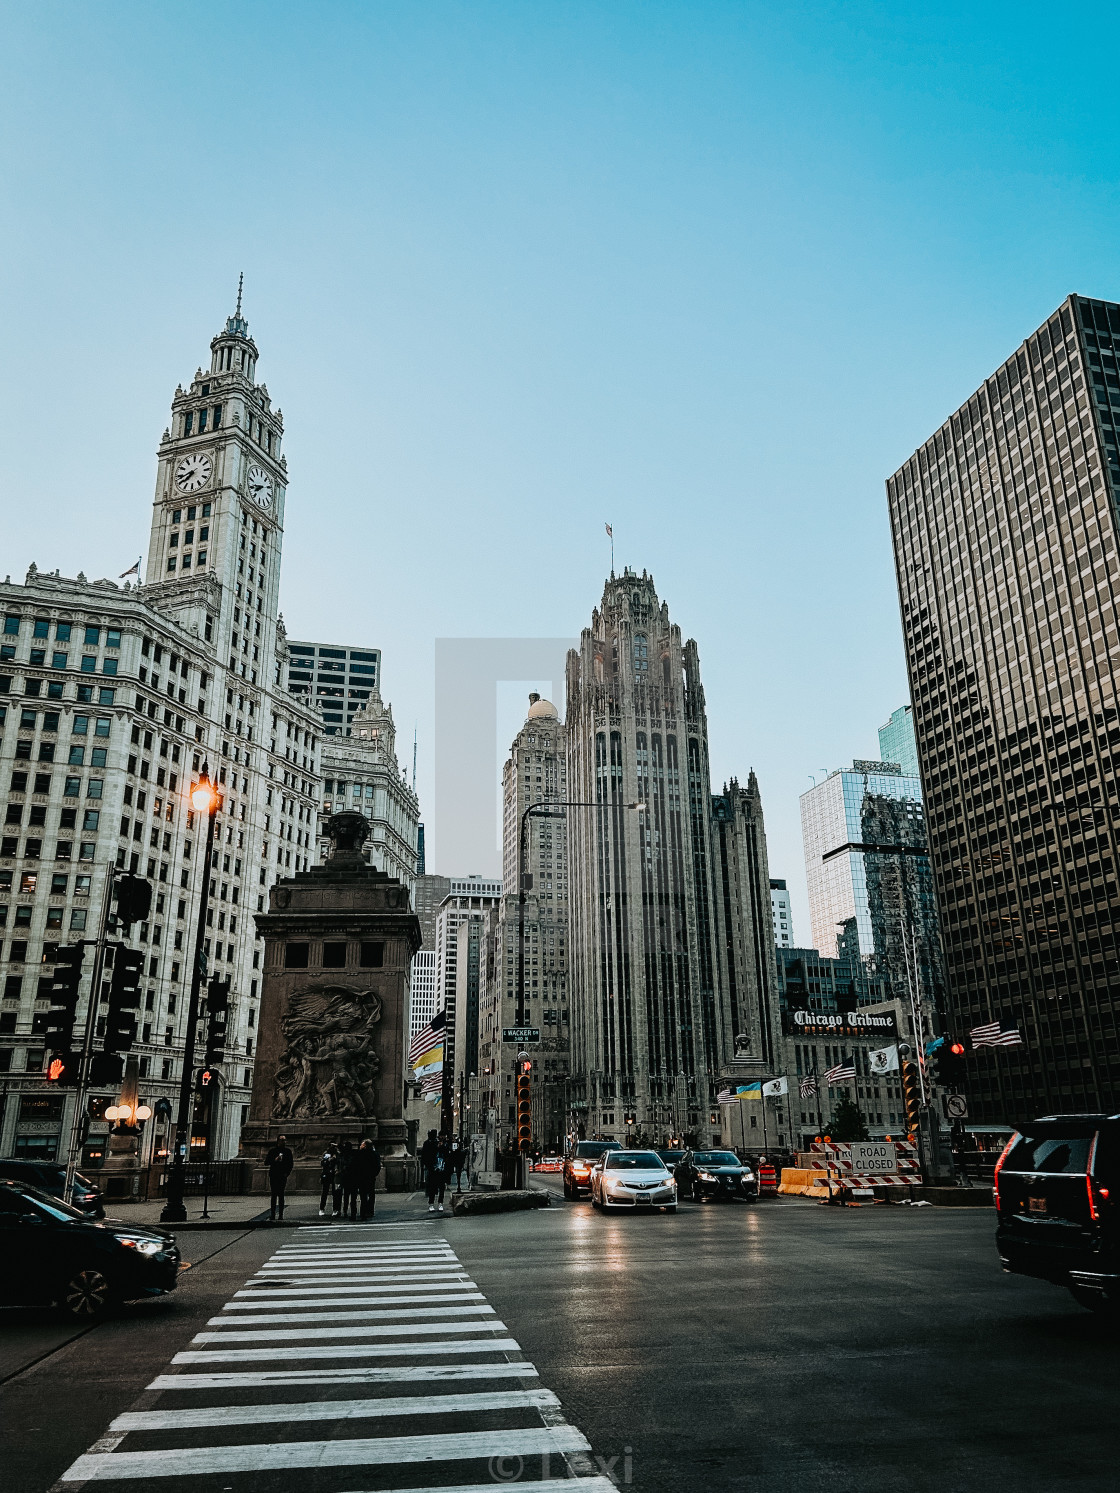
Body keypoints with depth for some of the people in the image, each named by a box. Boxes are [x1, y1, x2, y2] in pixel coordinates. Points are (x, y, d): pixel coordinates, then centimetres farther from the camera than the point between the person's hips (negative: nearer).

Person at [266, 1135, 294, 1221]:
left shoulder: (288, 1152, 7)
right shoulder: (273, 1151, 1)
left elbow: (291, 1164, 12)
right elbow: (266, 1162, -1)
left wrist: (287, 1173, 1)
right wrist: (275, 1160, -16)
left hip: (283, 1176, 2)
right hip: (273, 1176, -2)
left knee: (281, 1195, 3)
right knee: (274, 1195, -6)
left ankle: (281, 1214, 8)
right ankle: (272, 1216, -6)